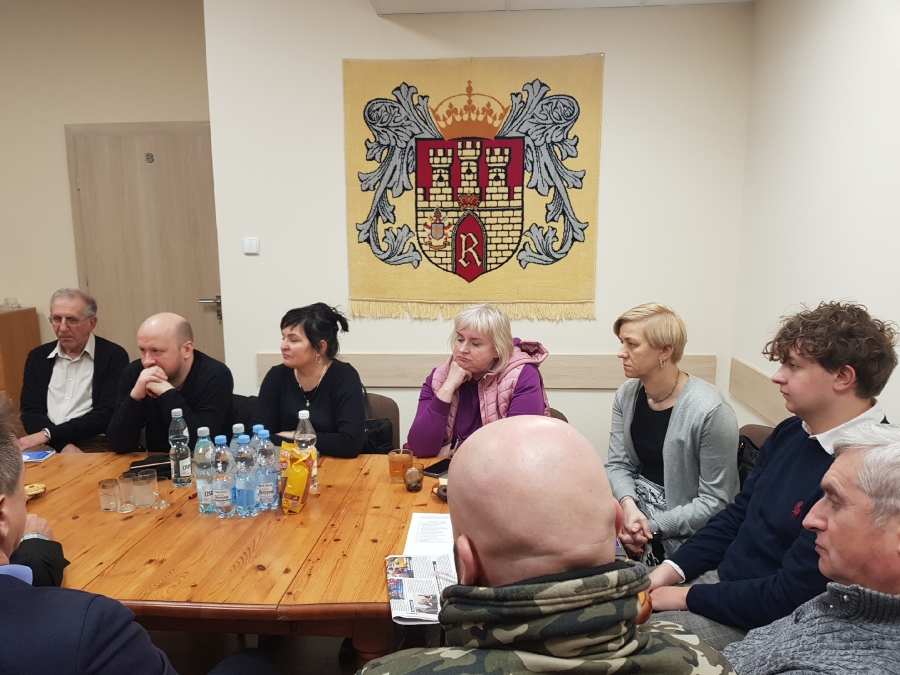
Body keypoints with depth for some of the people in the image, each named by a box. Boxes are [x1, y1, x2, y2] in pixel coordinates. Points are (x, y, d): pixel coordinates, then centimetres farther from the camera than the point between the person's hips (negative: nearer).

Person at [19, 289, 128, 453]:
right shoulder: (38, 357, 12)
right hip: (47, 446, 4)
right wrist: (64, 445, -14)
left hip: (94, 445, -3)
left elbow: (106, 415, -9)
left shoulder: (113, 356, -3)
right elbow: (30, 412, 4)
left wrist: (48, 433, -15)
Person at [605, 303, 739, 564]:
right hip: (638, 500, 6)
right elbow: (617, 464, 1)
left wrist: (654, 526, -19)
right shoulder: (627, 395, -1)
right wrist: (628, 506, -19)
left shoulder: (710, 411, -21)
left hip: (683, 531, -6)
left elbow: (715, 501, -16)